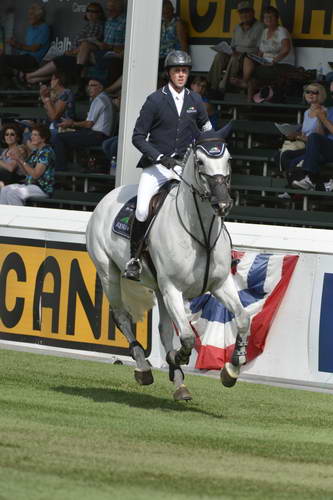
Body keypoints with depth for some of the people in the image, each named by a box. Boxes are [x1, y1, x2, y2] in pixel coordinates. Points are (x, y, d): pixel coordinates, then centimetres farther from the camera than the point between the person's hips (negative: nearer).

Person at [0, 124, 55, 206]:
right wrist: (17, 160, 3)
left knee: (12, 193, -27)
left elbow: (36, 174, -19)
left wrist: (21, 160, -15)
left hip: (43, 188, -9)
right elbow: (27, 172, 17)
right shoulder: (36, 151, 15)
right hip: (29, 184, 9)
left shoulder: (46, 152, -14)